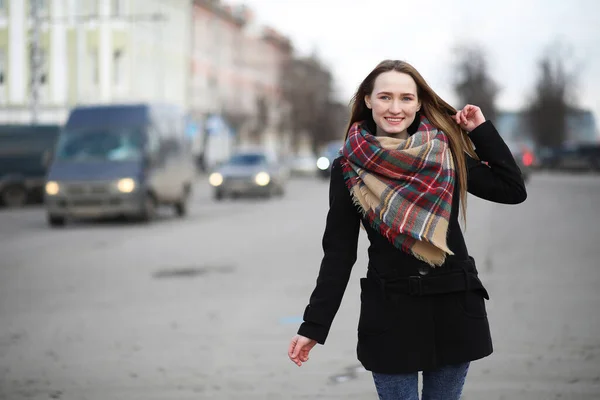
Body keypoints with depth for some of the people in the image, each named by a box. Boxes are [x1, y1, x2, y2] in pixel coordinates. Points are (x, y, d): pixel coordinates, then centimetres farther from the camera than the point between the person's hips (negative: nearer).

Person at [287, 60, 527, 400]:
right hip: (389, 314, -2)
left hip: (455, 308, 2)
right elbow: (338, 253, 0)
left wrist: (482, 130, 0)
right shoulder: (350, 168, -2)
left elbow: (513, 190, 1)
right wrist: (313, 326, -4)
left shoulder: (445, 153, 3)